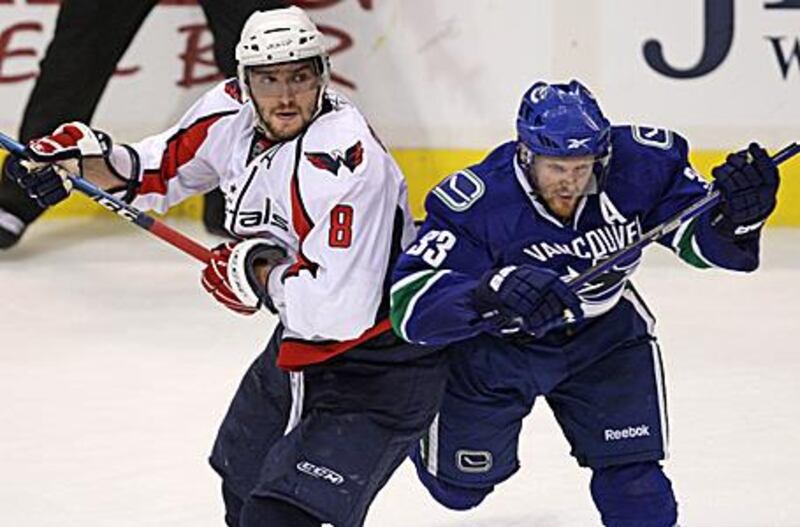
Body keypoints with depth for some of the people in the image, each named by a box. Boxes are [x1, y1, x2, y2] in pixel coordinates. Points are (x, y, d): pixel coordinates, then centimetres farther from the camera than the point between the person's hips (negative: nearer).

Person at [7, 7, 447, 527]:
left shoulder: (344, 156, -31)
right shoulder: (232, 113, -6)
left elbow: (337, 310, -37)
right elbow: (159, 170, 15)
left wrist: (256, 270, -21)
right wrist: (84, 156, -2)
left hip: (377, 370, -10)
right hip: (299, 347, 10)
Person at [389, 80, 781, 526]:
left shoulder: (640, 165, -27)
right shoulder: (479, 202, -36)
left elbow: (701, 237, -18)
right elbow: (410, 304, -41)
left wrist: (737, 212, -42)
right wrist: (491, 295, -59)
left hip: (602, 333, 2)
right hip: (494, 349, -2)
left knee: (631, 472, -6)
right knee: (460, 486, 17)